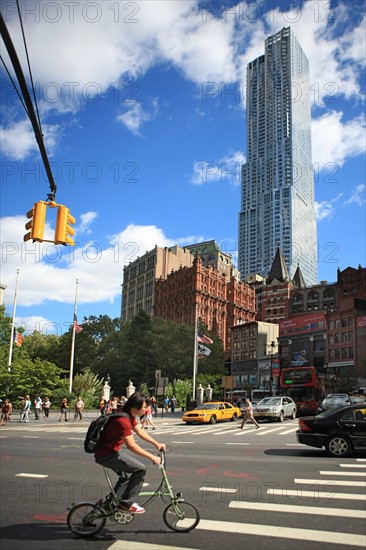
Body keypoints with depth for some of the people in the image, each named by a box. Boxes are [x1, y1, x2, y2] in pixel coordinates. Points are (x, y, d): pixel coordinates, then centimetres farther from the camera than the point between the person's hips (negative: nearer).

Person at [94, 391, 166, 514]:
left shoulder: (129, 415, 3)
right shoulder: (123, 420, -29)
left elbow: (140, 431, 15)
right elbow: (131, 446, -30)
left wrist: (157, 444, 10)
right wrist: (152, 457, -24)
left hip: (113, 450, 11)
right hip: (106, 455, -11)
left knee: (127, 476, 25)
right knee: (140, 469, -14)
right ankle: (126, 503, -3)